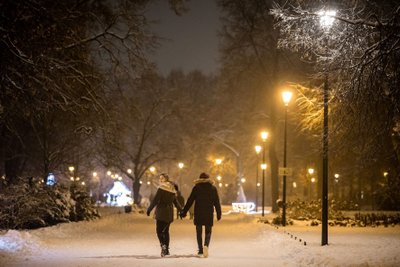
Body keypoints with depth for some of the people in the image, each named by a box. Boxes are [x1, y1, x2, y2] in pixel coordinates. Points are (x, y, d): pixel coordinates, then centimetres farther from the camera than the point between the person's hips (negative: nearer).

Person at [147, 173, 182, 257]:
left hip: (161, 212, -7)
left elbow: (155, 200, -13)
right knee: (166, 231, 13)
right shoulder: (172, 189, 13)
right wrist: (181, 210, 30)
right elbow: (175, 202, 20)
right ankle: (166, 249, 14)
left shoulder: (161, 188, -10)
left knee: (159, 230, -7)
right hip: (169, 213, 7)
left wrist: (149, 209, -9)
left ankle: (163, 245, -26)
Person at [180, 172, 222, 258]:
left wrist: (184, 212, 3)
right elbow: (217, 202, 3)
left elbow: (190, 201, -1)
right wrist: (218, 214, 9)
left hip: (198, 213, 0)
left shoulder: (196, 188, -1)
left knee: (199, 231, 12)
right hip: (209, 214, 0)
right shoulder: (213, 188, 3)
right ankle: (206, 245, -20)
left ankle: (200, 250, 13)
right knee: (208, 231, 6)